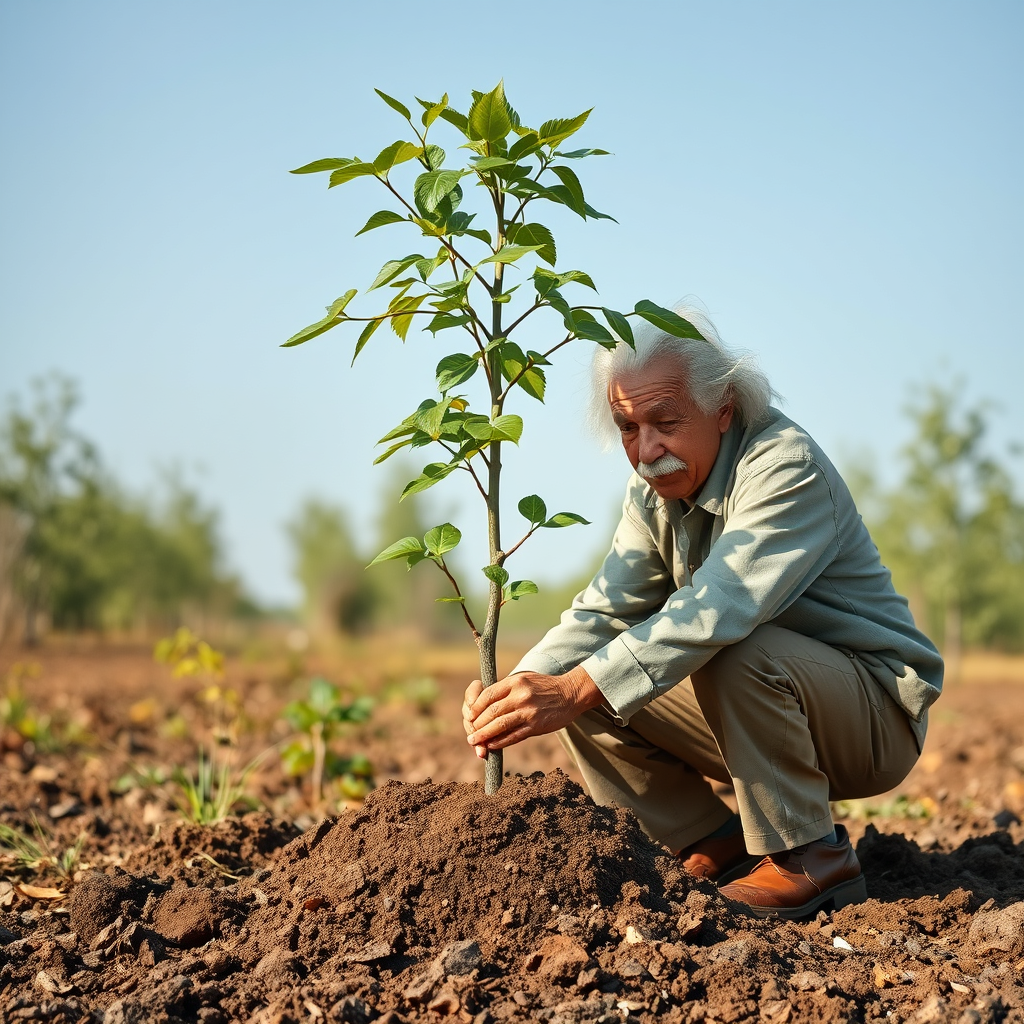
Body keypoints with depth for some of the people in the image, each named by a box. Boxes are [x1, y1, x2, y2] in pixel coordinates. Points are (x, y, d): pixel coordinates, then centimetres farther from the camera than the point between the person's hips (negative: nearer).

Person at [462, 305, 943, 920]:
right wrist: (521, 684, -27)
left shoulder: (786, 467, -25)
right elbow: (606, 611, -7)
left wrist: (575, 690, -46)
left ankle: (811, 858, -18)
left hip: (878, 716, -7)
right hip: (772, 716, 7)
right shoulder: (654, 492, 1)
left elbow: (718, 610, -38)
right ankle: (721, 851, 2)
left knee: (738, 652, -36)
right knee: (589, 704, -8)